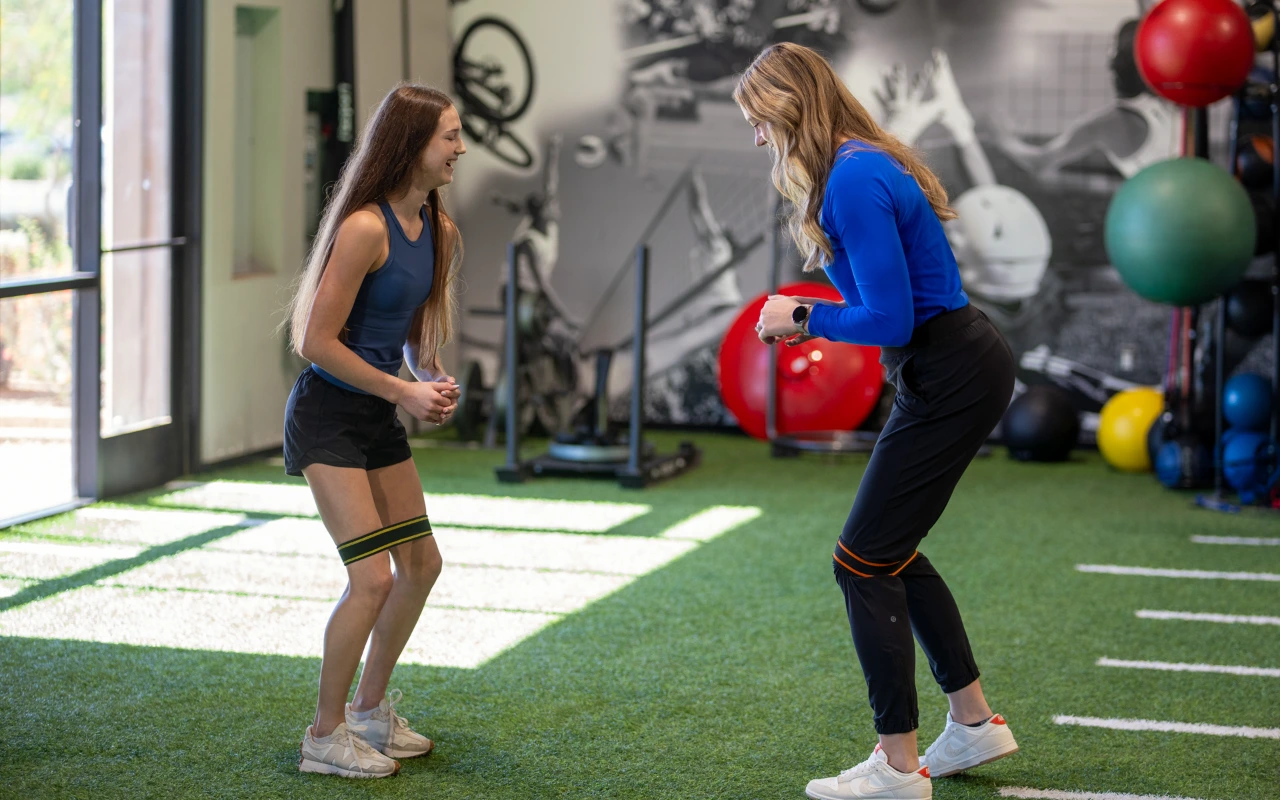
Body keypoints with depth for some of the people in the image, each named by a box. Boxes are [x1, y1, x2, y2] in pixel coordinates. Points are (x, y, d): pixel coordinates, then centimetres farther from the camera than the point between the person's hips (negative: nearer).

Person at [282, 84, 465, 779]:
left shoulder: (436, 227, 5)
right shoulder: (365, 228, -22)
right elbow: (318, 342, -21)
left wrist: (433, 376, -2)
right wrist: (405, 391, -18)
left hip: (380, 416, 9)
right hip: (328, 415, -9)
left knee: (421, 565, 14)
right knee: (373, 577, -12)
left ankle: (371, 708, 31)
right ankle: (325, 736, 3)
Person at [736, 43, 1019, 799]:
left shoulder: (854, 183, -22)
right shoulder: (862, 164, 10)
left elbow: (890, 319, -23)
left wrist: (806, 318, -9)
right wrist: (812, 322, 6)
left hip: (952, 380, -10)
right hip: (962, 364, 10)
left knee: (865, 561, -4)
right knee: (892, 553, 19)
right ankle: (975, 723, 28)